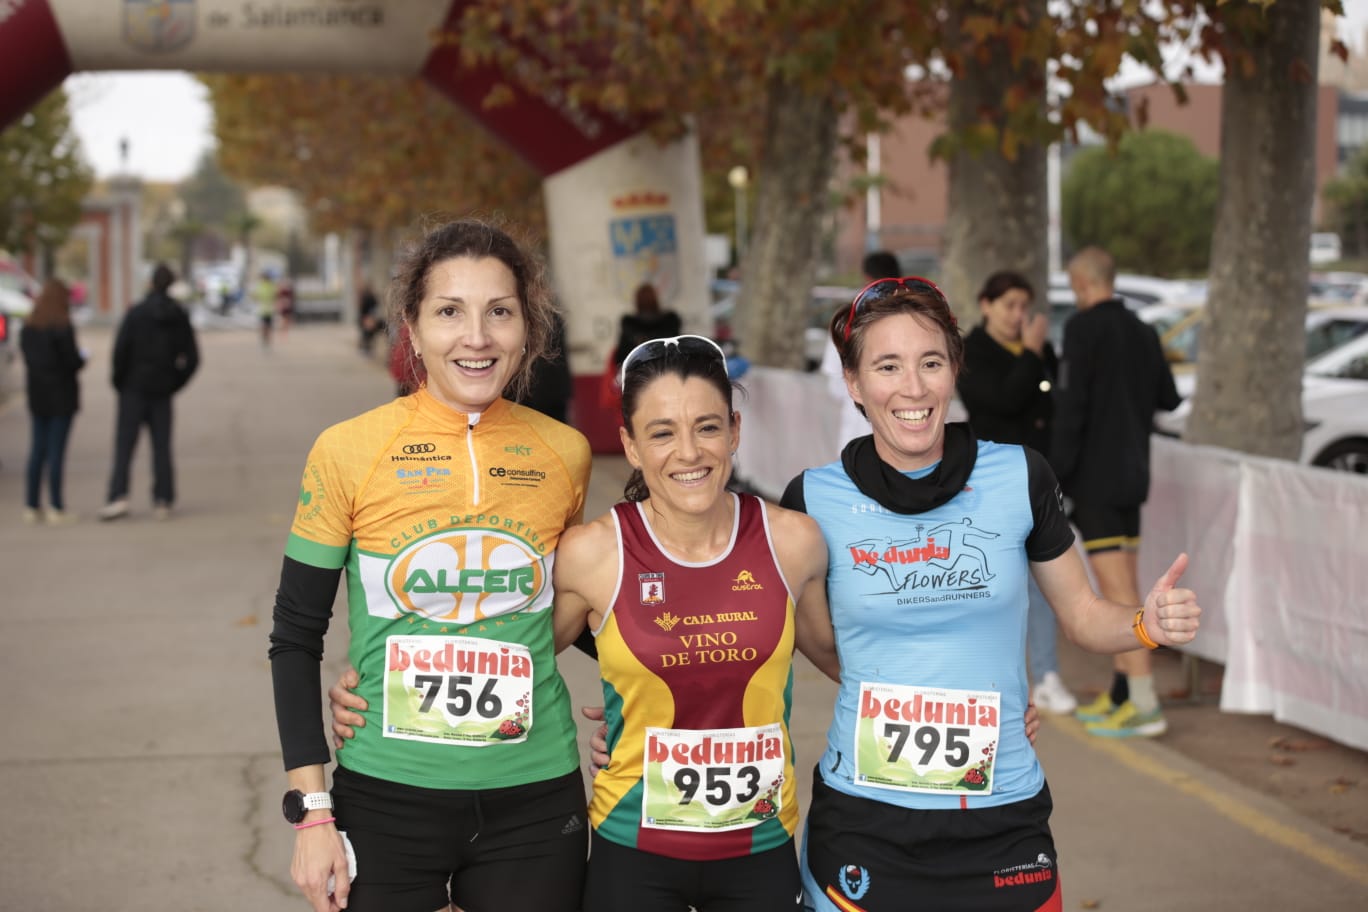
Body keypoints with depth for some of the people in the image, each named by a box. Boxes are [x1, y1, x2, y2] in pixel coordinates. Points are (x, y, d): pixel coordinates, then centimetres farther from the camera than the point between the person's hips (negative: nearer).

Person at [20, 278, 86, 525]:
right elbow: (72, 361, -16)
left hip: (37, 395, 6)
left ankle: (32, 506, 13)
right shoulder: (61, 328, -16)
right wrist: (82, 358, 5)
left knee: (38, 449, 11)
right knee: (56, 450, -3)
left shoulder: (28, 328, 5)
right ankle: (56, 509, -1)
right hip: (61, 396, -6)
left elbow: (28, 357, 10)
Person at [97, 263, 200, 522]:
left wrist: (119, 381, 0)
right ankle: (163, 501, 7)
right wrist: (174, 384, 11)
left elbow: (121, 349, -13)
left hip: (135, 387, -3)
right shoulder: (179, 316, 2)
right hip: (162, 392, 3)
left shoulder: (136, 313, -8)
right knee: (162, 447, 8)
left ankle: (118, 497, -14)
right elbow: (191, 358, 2)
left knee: (124, 445, -2)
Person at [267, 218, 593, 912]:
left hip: (534, 803, 2)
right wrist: (311, 814, -7)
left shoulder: (564, 454, 0)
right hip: (387, 802, -2)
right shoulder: (348, 452, -8)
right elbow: (295, 638, -2)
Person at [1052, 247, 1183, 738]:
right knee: (1124, 583, 13)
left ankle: (1145, 705, -13)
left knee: (1117, 588, -10)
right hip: (1130, 473, 8)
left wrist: (1055, 473, -13)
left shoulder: (1083, 327, -12)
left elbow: (1070, 405, -17)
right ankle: (1121, 693, 20)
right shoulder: (1143, 333, 11)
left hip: (1093, 476, -8)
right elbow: (1167, 399, 20)